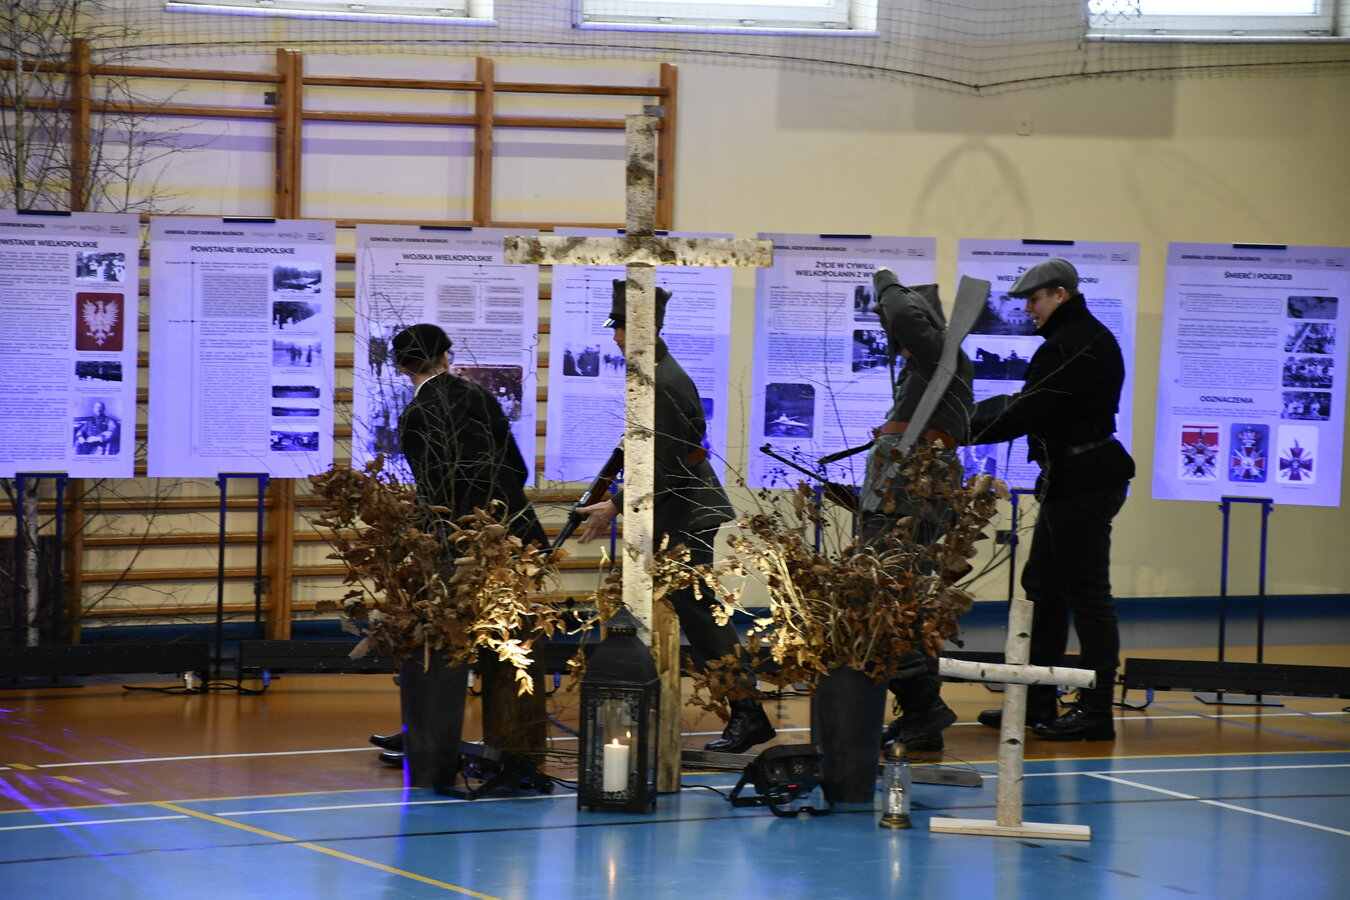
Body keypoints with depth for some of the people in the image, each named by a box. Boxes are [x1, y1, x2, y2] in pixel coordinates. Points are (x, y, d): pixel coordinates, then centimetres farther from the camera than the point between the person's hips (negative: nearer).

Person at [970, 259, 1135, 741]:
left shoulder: (1078, 345, -16)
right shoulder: (1074, 339, 17)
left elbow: (1027, 412, -21)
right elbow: (1027, 401, 16)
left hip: (1084, 482, -11)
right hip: (1069, 480, 11)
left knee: (1087, 593, -7)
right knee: (1043, 588, 14)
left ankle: (1096, 711, -4)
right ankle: (1037, 701, 20)